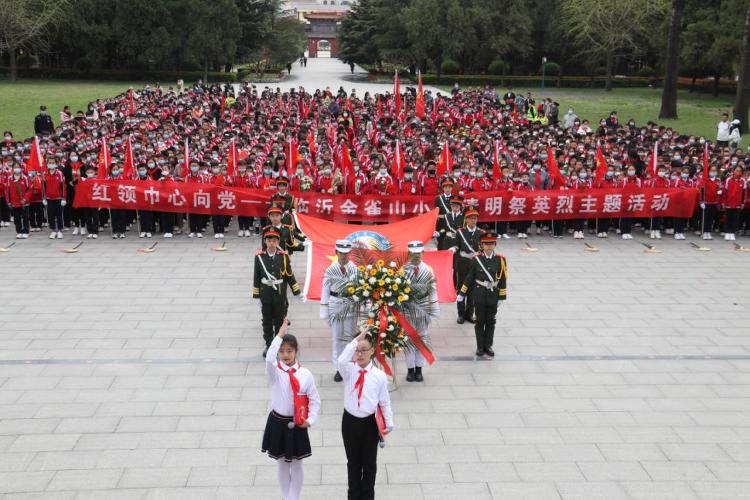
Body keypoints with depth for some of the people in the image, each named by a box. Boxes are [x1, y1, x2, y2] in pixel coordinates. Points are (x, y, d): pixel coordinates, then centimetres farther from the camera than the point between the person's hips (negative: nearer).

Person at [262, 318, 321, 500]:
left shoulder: (305, 374, -9)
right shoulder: (274, 371, -12)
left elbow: (314, 399, -1)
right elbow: (269, 358, -36)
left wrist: (311, 419, -13)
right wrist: (280, 335, -38)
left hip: (297, 424, 0)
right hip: (277, 422, 0)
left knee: (296, 464, 12)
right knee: (281, 462, 16)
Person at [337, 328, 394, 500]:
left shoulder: (379, 375, -8)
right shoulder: (349, 370, -9)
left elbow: (385, 402, -2)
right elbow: (342, 360, -33)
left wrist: (389, 423, -8)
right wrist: (356, 341, -37)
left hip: (370, 423, -1)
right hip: (350, 421, 1)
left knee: (369, 462, 12)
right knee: (353, 461, 17)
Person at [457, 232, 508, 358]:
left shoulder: (500, 259, -6)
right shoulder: (476, 259, -6)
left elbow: (503, 279, -1)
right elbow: (470, 277, 1)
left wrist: (501, 297, -1)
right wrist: (462, 294, 1)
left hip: (493, 296, 1)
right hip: (479, 296, 0)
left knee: (490, 322, 10)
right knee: (480, 322, 8)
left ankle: (488, 346, 23)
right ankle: (480, 347, 19)